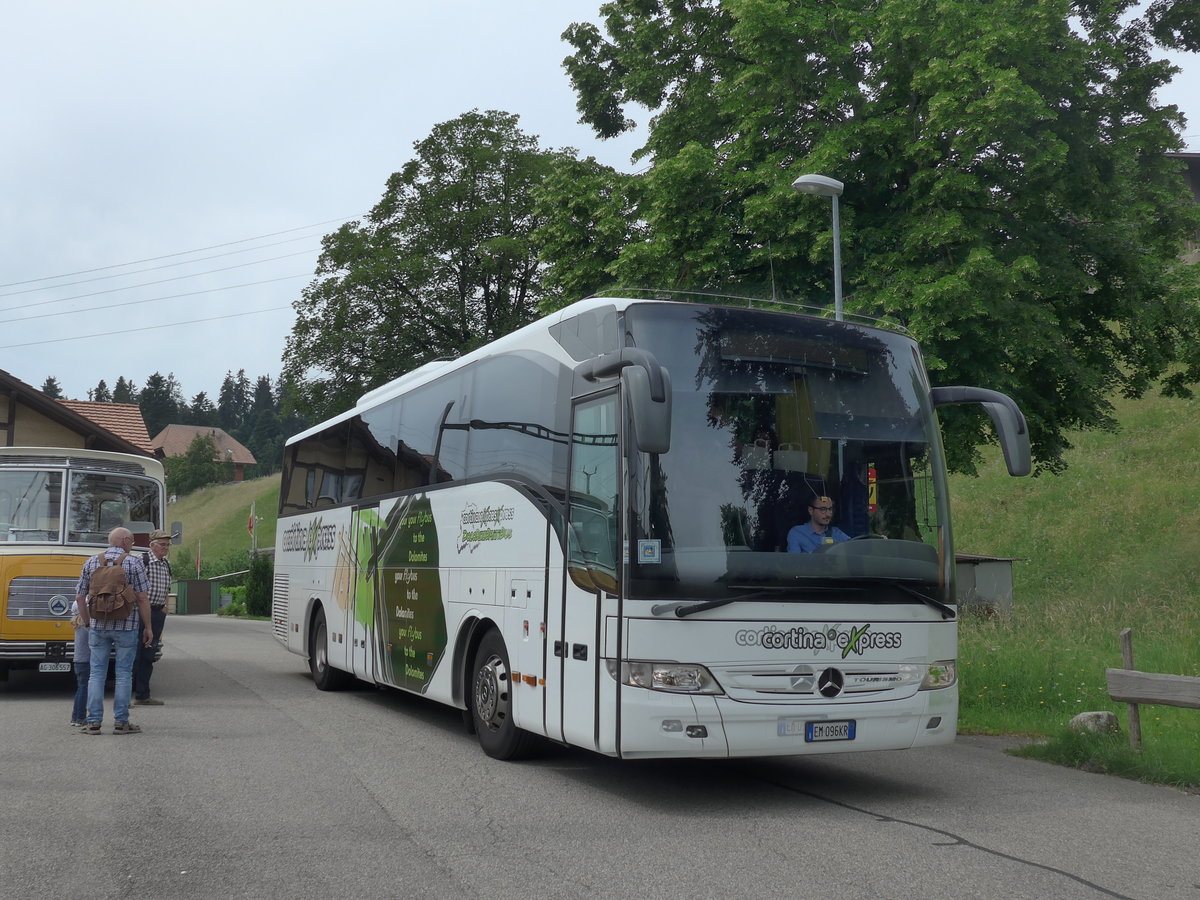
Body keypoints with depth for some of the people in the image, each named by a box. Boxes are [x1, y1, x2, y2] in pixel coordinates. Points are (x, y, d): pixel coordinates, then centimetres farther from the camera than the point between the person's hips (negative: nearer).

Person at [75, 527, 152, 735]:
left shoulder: (91, 563, 6)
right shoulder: (134, 563, -4)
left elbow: (79, 597, 6)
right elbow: (142, 598, -7)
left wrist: (88, 623, 16)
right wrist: (147, 627, -1)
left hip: (98, 626, 3)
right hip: (126, 626, -3)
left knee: (96, 673, 7)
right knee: (124, 673, 4)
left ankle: (93, 722, 4)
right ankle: (121, 722, 5)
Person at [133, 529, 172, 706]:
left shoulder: (167, 565, 14)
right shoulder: (142, 562, -10)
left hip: (158, 613, 7)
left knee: (148, 656, 11)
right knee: (134, 654, -6)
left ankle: (142, 695, 16)